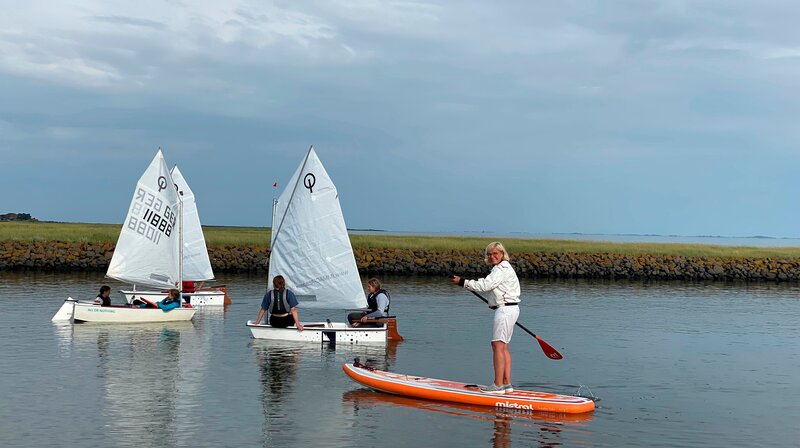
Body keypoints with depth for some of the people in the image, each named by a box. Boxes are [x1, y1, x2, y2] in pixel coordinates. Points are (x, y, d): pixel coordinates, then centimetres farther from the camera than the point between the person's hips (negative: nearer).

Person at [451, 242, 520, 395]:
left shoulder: (502, 269, -14)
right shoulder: (502, 268, 19)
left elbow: (484, 285, -20)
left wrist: (462, 282, -14)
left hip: (505, 309, -11)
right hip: (509, 309, 11)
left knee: (498, 345, -11)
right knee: (504, 347, 10)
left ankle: (498, 385, -12)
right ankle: (507, 383, 11)